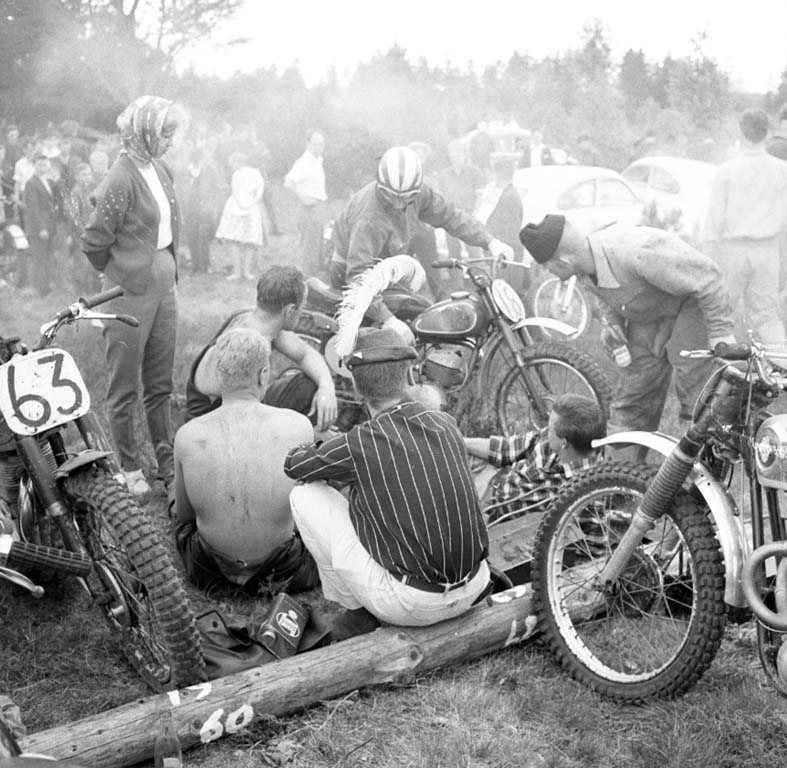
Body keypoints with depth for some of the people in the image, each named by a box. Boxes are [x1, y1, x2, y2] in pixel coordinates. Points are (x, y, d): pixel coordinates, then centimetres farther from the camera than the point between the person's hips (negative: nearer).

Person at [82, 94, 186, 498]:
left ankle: (169, 467, 24)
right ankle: (129, 468, 19)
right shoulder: (121, 180, -18)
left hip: (164, 286, 8)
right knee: (124, 386, 7)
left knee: (160, 385, 15)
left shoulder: (161, 170, 7)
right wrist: (119, 275, -1)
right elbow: (94, 242, -15)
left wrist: (169, 271, 13)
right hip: (130, 293, -8)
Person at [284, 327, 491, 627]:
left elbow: (293, 465, 5)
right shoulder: (445, 424, 0)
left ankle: (352, 608, 18)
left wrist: (321, 448, 27)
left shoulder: (359, 444, -15)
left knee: (305, 495, 4)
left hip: (410, 607, -6)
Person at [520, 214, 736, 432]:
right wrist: (612, 319, -7)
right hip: (645, 317, 7)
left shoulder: (636, 254, -38)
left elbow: (707, 275, -30)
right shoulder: (588, 260, -13)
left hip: (688, 307, -7)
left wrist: (721, 332, -25)